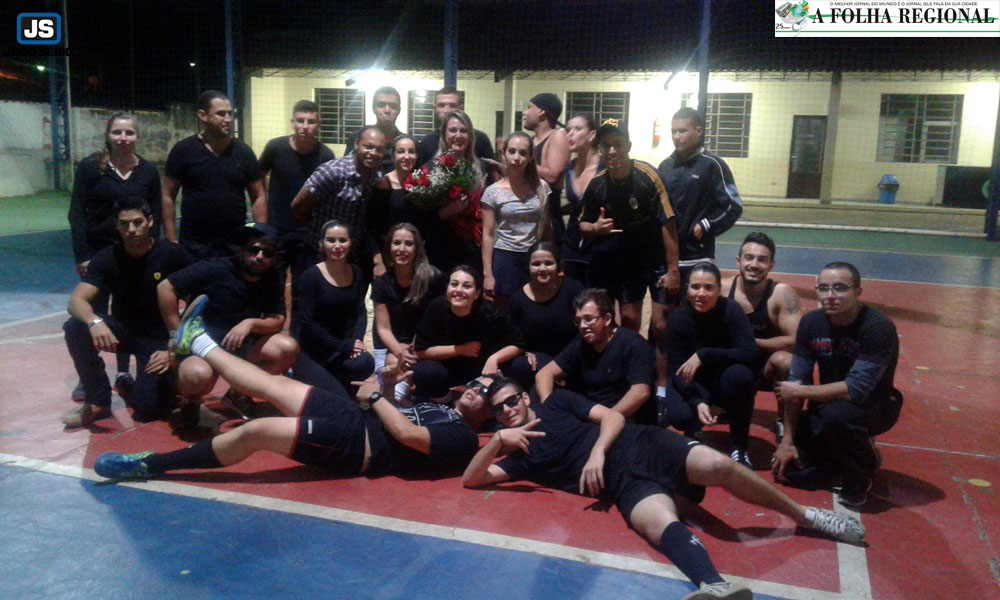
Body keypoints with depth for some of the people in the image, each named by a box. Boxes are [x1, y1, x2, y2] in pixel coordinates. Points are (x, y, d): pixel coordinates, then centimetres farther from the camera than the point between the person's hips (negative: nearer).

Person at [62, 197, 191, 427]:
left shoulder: (172, 254, -16)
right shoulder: (107, 258, -9)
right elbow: (76, 301, -19)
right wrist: (95, 322, -43)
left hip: (160, 337, -3)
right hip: (123, 328, 3)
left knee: (147, 407, -21)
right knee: (75, 328, -28)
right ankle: (99, 401, -10)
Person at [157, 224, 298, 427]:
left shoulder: (273, 281, 2)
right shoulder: (215, 269, -14)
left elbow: (277, 321, -4)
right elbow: (165, 288, -12)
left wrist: (251, 324, -25)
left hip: (241, 346, 5)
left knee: (288, 348, -18)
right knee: (198, 375, -39)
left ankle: (239, 394, 5)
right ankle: (191, 399, 3)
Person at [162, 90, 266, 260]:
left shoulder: (243, 152, 6)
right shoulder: (183, 150, 0)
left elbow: (258, 197, 8)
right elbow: (167, 196, 2)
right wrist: (171, 241, -5)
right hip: (194, 246, -2)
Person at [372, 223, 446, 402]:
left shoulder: (433, 278, -11)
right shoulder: (381, 283, -4)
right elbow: (383, 328, -4)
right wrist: (399, 352, -22)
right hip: (391, 347, 2)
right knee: (392, 363, -29)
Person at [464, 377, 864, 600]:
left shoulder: (558, 403, 17)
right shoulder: (521, 456, 14)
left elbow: (613, 417, 8)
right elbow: (470, 479, 4)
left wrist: (597, 451, -12)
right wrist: (497, 439, -11)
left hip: (642, 445, 1)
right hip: (625, 484, -1)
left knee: (718, 466, -24)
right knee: (660, 523, -35)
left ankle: (807, 516, -4)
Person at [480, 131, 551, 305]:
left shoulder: (541, 188, 3)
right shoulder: (493, 191, -4)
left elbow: (547, 228, 11)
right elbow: (488, 234, -4)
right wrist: (487, 274, -7)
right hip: (505, 259, -2)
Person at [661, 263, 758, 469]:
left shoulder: (730, 310, -19)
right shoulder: (677, 318, -17)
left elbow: (750, 353, -29)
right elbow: (677, 370, -16)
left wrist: (704, 355, -36)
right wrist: (697, 402, -32)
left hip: (724, 380, 0)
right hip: (693, 384, 1)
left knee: (740, 374, -35)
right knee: (679, 416, -29)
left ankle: (739, 446, -12)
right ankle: (693, 432, 14)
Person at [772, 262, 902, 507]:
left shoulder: (878, 328, -25)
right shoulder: (811, 322, -8)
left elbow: (856, 389, -31)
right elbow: (797, 379, -6)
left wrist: (799, 392, -20)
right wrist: (787, 440, -7)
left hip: (874, 405, -5)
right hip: (829, 403, 5)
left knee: (836, 413, -38)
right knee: (791, 469, -8)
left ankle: (858, 481, -9)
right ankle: (855, 452, 20)